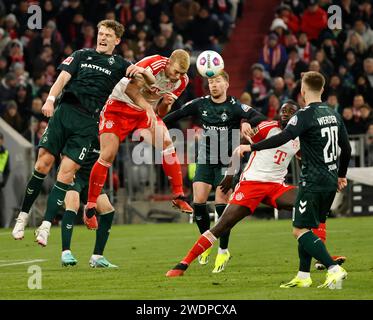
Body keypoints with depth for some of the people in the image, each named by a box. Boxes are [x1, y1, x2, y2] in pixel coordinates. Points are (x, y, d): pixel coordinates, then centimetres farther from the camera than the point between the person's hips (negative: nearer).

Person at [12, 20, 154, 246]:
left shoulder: (119, 64, 13)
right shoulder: (82, 55, 15)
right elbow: (64, 77, 3)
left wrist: (141, 71, -12)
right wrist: (51, 99, -15)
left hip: (88, 122, -1)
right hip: (64, 111, 1)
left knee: (67, 172, -11)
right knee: (43, 163, -6)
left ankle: (46, 226, -11)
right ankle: (23, 217, 6)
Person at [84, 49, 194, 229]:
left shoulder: (181, 81, -5)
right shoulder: (154, 64, -27)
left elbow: (161, 113, 3)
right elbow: (130, 88, -36)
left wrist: (166, 104, -19)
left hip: (145, 111, 5)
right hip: (119, 106, -5)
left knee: (166, 144, -17)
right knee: (107, 156, -11)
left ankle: (178, 196, -8)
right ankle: (90, 207, 2)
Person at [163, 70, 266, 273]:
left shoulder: (234, 106, -8)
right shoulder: (200, 104, 3)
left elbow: (260, 118, -19)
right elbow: (177, 115, 9)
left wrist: (248, 123, -39)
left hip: (227, 162, -3)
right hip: (205, 160, 3)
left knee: (221, 204, -11)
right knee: (198, 201, -9)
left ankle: (223, 251, 4)